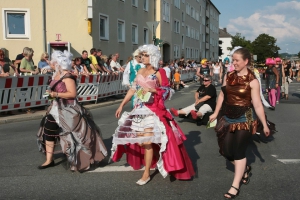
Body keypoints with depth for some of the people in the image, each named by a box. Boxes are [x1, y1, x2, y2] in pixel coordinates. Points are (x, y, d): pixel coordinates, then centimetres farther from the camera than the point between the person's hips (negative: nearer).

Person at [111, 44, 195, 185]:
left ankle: (146, 174, 5)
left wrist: (152, 90, -21)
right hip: (139, 109, 6)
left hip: (153, 110, -6)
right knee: (139, 141, 7)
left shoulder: (158, 74, -7)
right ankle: (157, 157, 34)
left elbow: (166, 92, -7)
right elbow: (133, 90, 11)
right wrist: (121, 105, 9)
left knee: (147, 142, -10)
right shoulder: (140, 72, 9)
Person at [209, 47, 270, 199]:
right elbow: (222, 95, 11)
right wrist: (216, 113, 15)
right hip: (227, 118, 5)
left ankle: (235, 186, 11)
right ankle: (245, 168, 38)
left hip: (244, 119, -5)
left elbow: (257, 104, -11)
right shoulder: (228, 76, 3)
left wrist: (264, 124, -9)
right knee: (226, 150, 9)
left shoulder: (252, 81, -12)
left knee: (239, 151, -1)